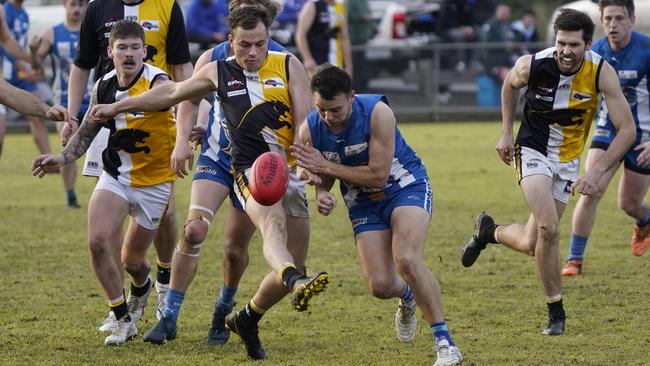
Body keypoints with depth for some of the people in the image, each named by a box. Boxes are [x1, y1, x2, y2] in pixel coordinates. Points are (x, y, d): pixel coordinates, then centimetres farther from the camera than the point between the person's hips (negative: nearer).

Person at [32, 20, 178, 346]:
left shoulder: (156, 82, -19)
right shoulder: (104, 87, -2)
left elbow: (162, 97, -43)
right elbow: (87, 131, 12)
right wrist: (62, 157, -2)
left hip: (154, 181, -4)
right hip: (116, 175, 4)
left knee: (131, 261, 7)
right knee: (98, 242, -18)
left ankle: (142, 288, 47)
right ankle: (124, 319, -1)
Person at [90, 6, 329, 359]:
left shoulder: (289, 66, 6)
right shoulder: (218, 71, 10)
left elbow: (305, 123, 4)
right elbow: (173, 92, 27)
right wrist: (117, 106, 31)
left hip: (290, 172, 2)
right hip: (250, 170, -2)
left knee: (294, 264, 0)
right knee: (273, 224, -35)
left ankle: (247, 319, 25)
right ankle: (297, 282, -67)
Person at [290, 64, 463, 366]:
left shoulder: (377, 112, -27)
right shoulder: (310, 130, -14)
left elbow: (378, 174, -26)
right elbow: (321, 177, 2)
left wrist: (325, 165, -26)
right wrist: (321, 194, -23)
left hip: (405, 186, -4)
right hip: (363, 202, 4)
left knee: (407, 260, -29)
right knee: (380, 286, -10)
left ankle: (444, 341, -18)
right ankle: (407, 297, 31)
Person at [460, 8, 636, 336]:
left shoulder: (601, 72, -21)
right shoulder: (532, 66, -21)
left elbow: (627, 128, -17)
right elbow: (510, 84, 6)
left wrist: (597, 171, -25)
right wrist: (507, 133, 4)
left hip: (568, 160, 2)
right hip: (533, 151, -2)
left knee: (531, 244, 1)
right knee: (548, 228, -22)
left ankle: (490, 231, 36)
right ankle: (556, 313, -5)